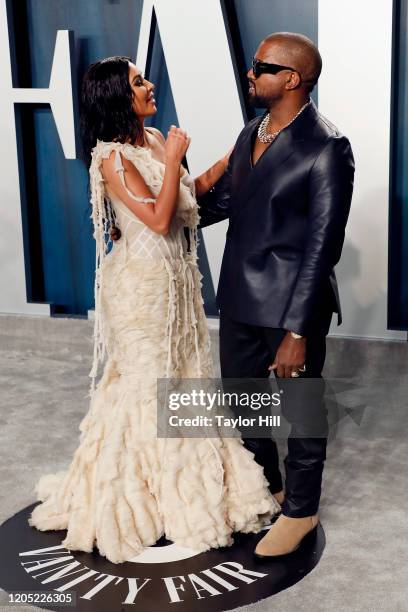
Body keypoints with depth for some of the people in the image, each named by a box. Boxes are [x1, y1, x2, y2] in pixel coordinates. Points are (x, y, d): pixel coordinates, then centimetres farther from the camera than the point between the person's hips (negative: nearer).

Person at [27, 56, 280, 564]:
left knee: (183, 370, 17)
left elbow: (192, 191, 14)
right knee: (145, 376, 4)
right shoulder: (112, 157, -19)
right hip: (143, 281, -8)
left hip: (176, 275, 8)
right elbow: (159, 219, -23)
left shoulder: (154, 139, 6)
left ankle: (184, 471, 35)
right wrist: (174, 157, -18)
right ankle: (134, 485, 23)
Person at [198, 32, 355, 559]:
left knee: (301, 411, 12)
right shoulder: (251, 133, 6)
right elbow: (222, 199, 17)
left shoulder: (326, 148, -18)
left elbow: (321, 247, -19)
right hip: (239, 298, 8)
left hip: (290, 306, -8)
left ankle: (300, 510, 34)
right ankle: (266, 486, 45)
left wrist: (296, 331, -20)